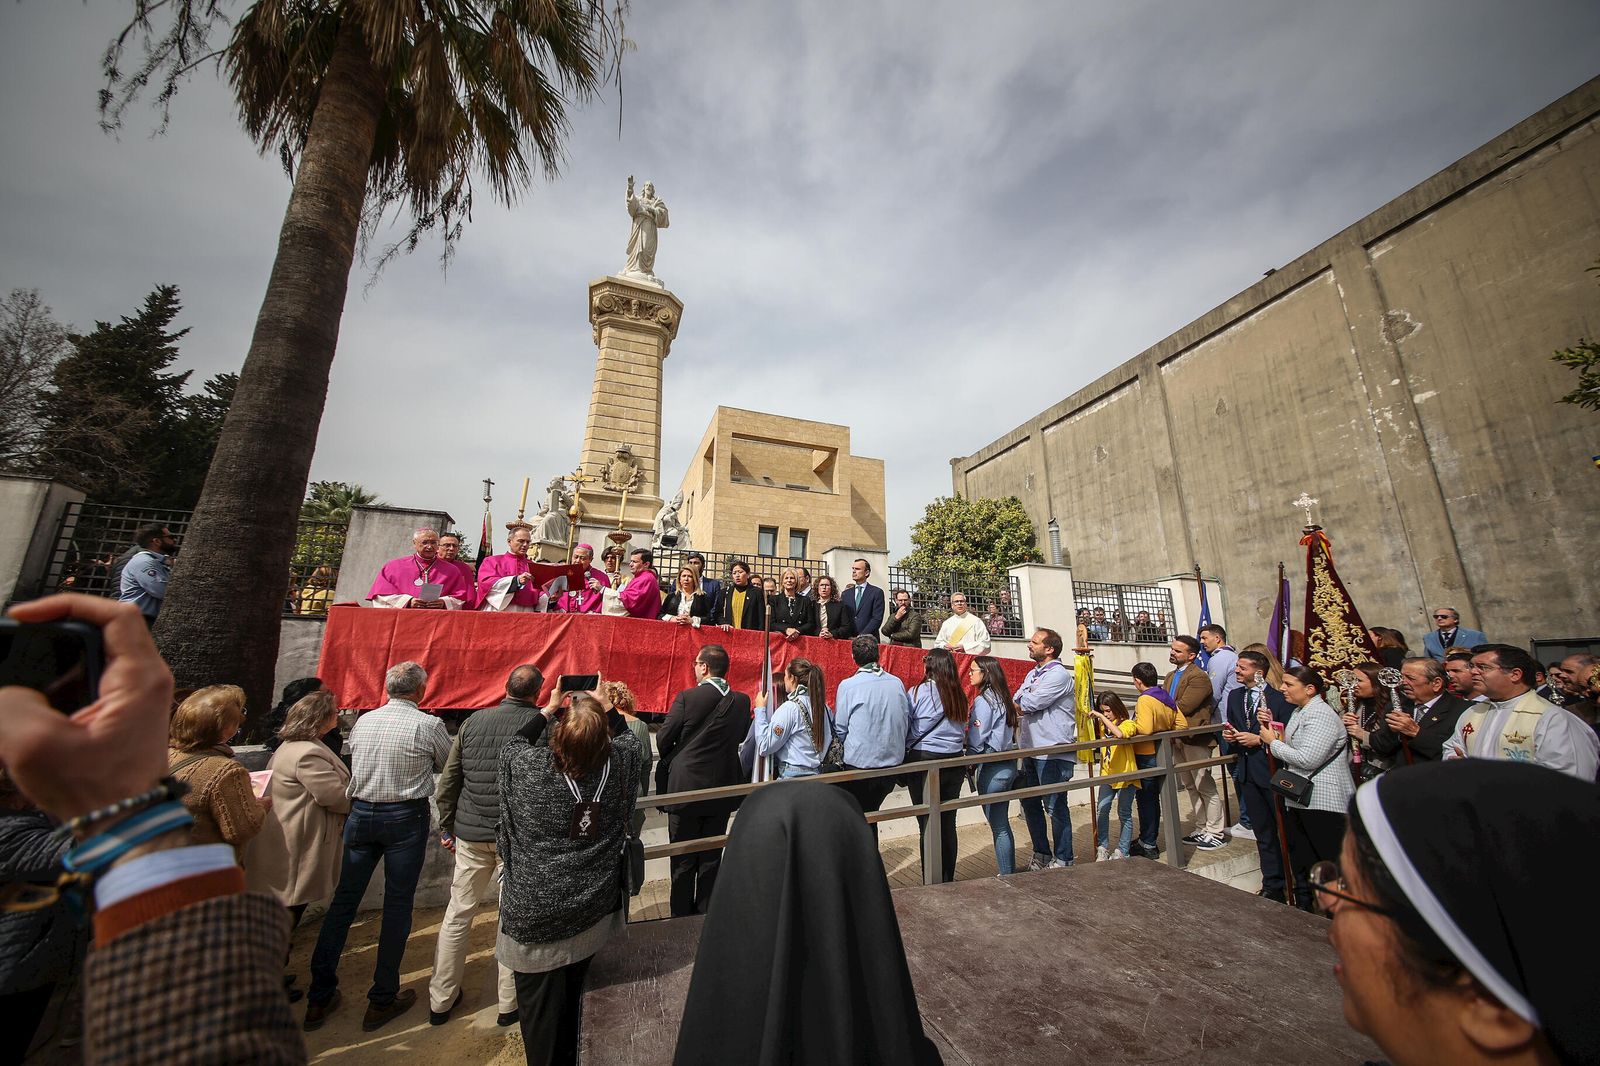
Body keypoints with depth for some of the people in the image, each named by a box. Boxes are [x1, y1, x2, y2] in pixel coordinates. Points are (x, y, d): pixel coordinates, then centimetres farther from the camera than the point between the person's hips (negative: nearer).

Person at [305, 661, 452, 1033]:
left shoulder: (363, 721, 2)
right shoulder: (428, 725, -13)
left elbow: (354, 764, 17)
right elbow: (449, 766, 1)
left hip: (361, 813, 5)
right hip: (406, 818, -5)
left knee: (342, 901, 16)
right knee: (397, 906, 7)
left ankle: (320, 997, 25)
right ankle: (382, 1000, 18)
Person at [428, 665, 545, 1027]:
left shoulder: (473, 721, -1)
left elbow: (448, 781, 5)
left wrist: (446, 828, 14)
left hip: (472, 833, 3)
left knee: (457, 916, 20)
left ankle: (440, 1001, 33)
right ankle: (509, 1003, 26)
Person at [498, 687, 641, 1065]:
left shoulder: (529, 767, -23)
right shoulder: (618, 763, -19)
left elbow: (513, 747, 1)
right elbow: (629, 740, 6)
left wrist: (547, 709, 4)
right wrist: (605, 707, 8)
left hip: (536, 916, -2)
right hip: (593, 911, 2)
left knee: (540, 1014, 20)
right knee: (572, 1001, 26)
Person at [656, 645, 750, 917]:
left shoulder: (686, 698, -17)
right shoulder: (742, 701, -7)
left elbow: (663, 739, -9)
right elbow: (741, 736, 6)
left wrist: (669, 761, 12)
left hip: (685, 787, -3)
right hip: (722, 789, 3)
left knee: (683, 859, 15)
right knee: (711, 858, 18)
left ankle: (681, 915, 27)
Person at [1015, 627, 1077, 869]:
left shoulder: (1059, 675, -13)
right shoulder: (1033, 674, 15)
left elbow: (1030, 704, -19)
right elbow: (1016, 703, 10)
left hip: (1053, 752, -9)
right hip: (1031, 750, 9)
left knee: (1055, 806, 2)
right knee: (1030, 804, 15)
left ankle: (1063, 860, 17)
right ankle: (1042, 854, 29)